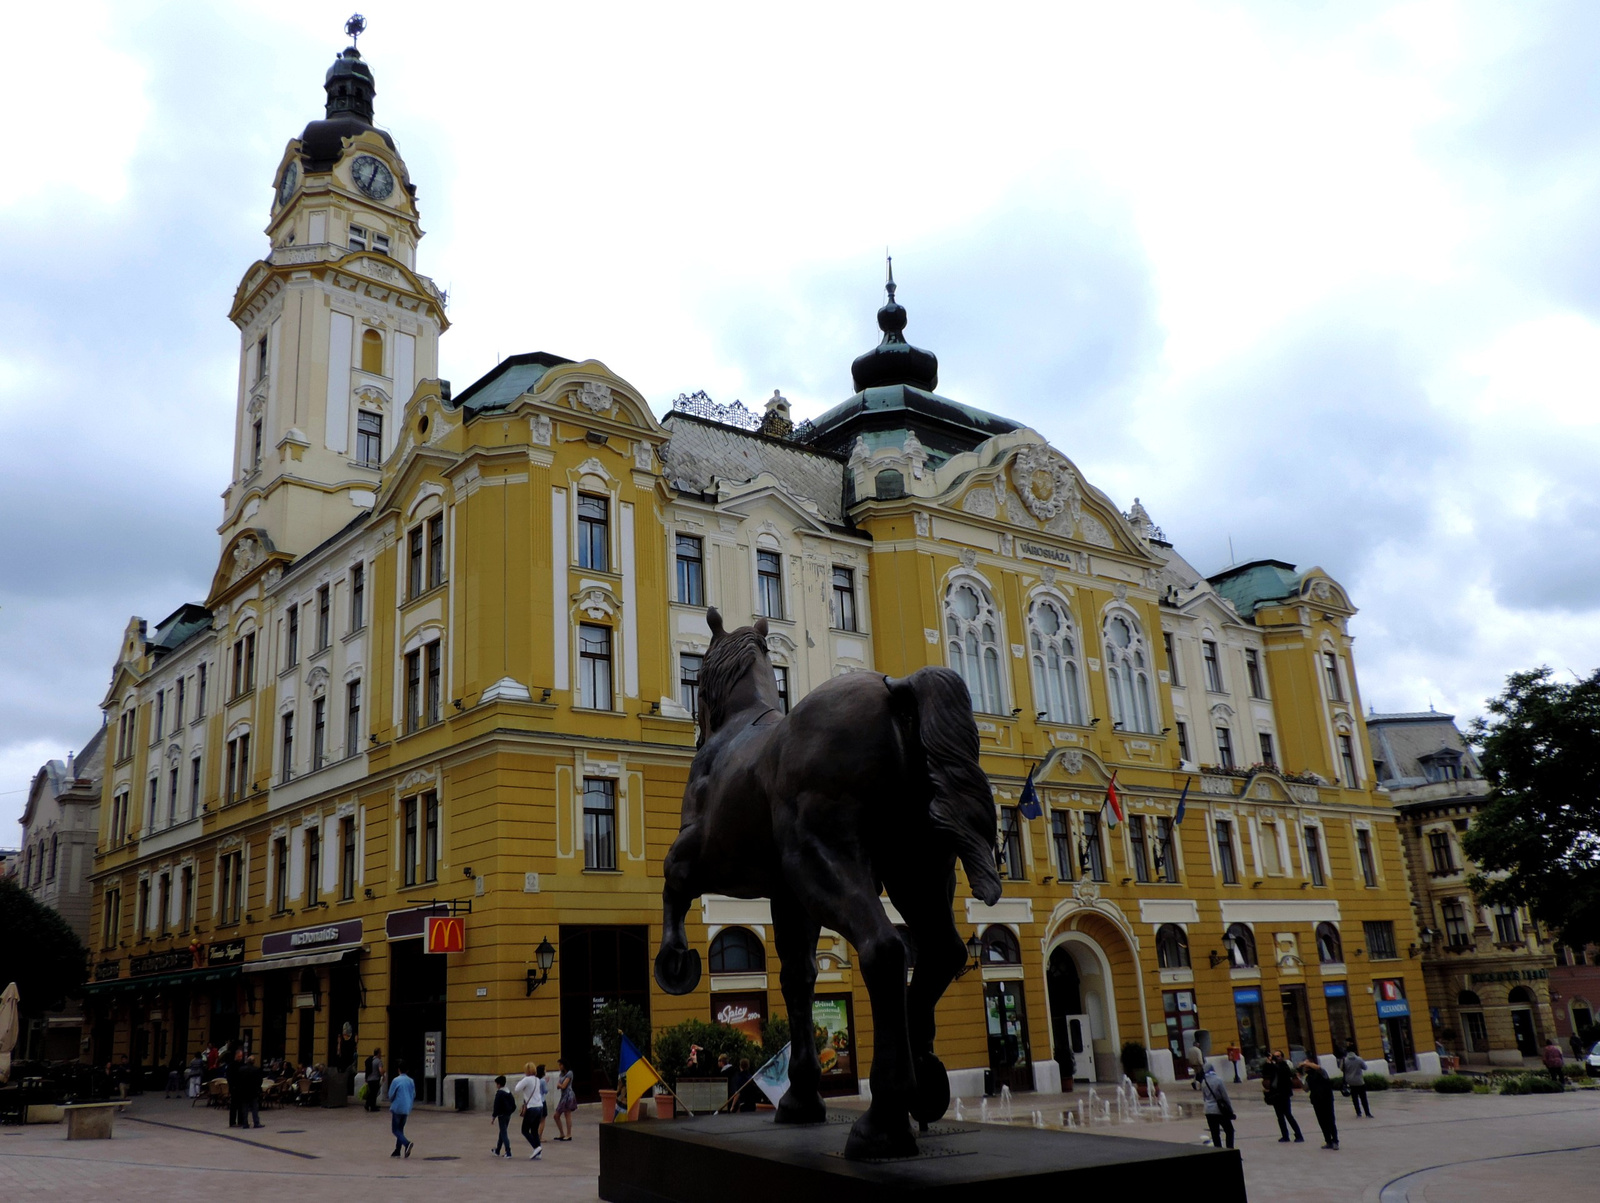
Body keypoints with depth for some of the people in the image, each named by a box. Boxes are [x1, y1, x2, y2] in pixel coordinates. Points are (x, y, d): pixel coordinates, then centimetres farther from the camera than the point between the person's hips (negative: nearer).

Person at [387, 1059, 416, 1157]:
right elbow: (414, 1095, 10)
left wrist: (392, 1102, 15)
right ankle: (397, 1151, 18)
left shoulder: (396, 1080, -12)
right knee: (400, 1129, 17)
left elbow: (390, 1095, -6)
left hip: (397, 1108, -6)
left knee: (395, 1129, 1)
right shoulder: (411, 1081, 5)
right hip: (407, 1109, 6)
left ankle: (407, 1143, -22)